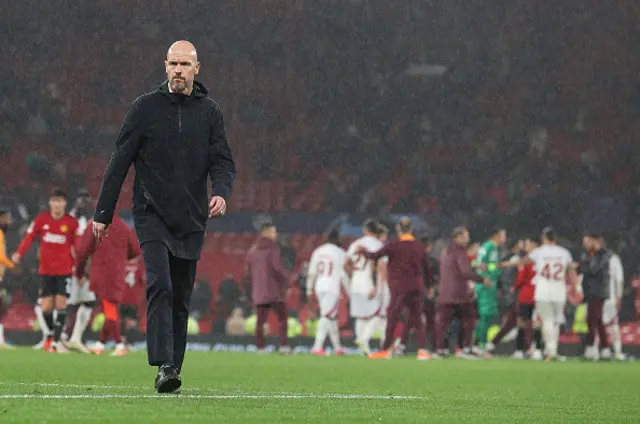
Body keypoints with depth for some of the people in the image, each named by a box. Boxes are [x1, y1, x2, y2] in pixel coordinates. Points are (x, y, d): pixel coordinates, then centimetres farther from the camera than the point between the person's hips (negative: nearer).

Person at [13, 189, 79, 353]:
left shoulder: (71, 222, -3)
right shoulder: (41, 219, -1)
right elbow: (29, 237, -1)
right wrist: (19, 253, -17)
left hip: (64, 270, -1)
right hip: (46, 270, 1)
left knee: (61, 304, -10)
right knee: (46, 307, -1)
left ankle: (56, 341, -6)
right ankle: (51, 336, 22)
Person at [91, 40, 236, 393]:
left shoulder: (209, 112, 7)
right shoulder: (146, 108, 1)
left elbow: (223, 161, 4)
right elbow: (120, 161, 3)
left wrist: (221, 192, -19)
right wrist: (103, 213, 1)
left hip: (191, 221, 3)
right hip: (152, 215, -3)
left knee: (181, 298, 7)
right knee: (160, 285, -20)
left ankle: (172, 370, 16)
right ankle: (164, 365, -25)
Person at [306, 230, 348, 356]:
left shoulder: (317, 252, 10)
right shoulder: (340, 253, -6)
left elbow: (311, 273, 12)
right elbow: (343, 275, -7)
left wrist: (309, 289, 19)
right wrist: (349, 291, 1)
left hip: (319, 288, 6)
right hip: (332, 288, -6)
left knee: (332, 317, 17)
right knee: (327, 317, -10)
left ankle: (337, 347, 22)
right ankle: (317, 347, -21)